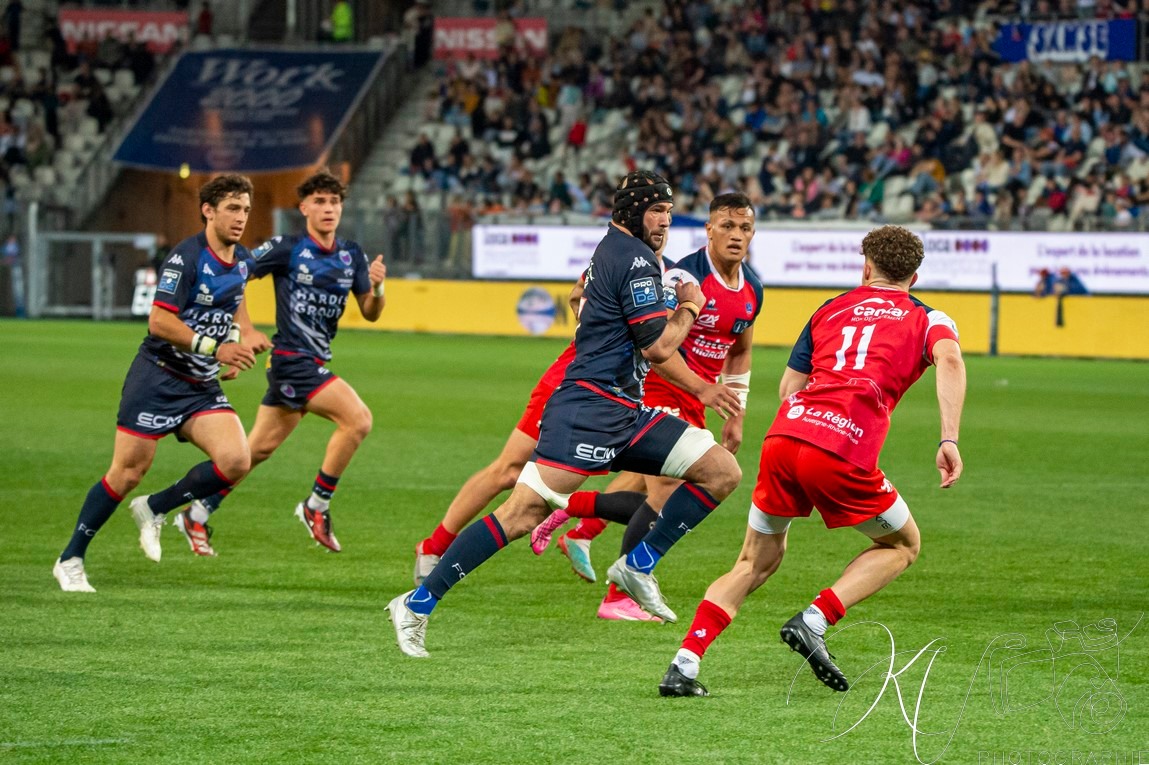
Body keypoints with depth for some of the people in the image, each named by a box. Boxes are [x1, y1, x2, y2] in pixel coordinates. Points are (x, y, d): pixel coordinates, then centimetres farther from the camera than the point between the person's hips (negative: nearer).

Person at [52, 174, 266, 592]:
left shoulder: (242, 260, 7)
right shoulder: (186, 257, -17)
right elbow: (159, 322, -24)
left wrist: (247, 333, 11)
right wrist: (214, 348, -28)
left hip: (203, 386, 6)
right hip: (158, 379, -6)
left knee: (236, 461, -14)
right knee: (128, 472, -5)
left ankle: (154, 509, 8)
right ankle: (70, 560, 12)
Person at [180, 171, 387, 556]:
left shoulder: (352, 255, 8)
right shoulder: (286, 249, -10)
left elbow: (370, 313, 8)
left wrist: (377, 287, -12)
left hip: (315, 363, 7)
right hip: (292, 358, -7)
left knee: (260, 448, 11)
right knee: (357, 418, -20)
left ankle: (197, 516, 22)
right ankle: (316, 506, -7)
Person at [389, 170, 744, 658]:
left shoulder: (613, 249, 19)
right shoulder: (635, 259, -10)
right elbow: (659, 347, -16)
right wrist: (689, 308, 2)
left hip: (625, 414, 10)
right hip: (589, 410, -10)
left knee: (723, 471, 4)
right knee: (524, 512, -17)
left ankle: (639, 564, 3)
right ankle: (418, 603, -15)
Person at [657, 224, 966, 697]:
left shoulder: (831, 309, 26)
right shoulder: (927, 319, 16)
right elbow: (950, 360, -7)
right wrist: (949, 439, -15)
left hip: (784, 435, 4)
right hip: (844, 452, -4)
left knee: (756, 562, 19)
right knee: (903, 545, 21)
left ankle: (684, 664, 3)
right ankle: (814, 621, 0)